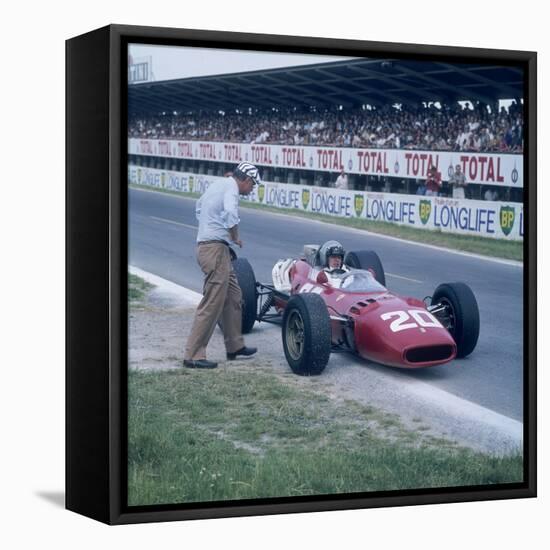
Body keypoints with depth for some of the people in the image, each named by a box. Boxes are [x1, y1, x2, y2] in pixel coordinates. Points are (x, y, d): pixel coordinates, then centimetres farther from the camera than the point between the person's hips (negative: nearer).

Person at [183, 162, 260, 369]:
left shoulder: (218, 185, 17)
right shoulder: (231, 187, -13)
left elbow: (199, 206, 35)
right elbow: (230, 213, -33)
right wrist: (235, 237, -16)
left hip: (206, 244, 10)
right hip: (215, 249, -10)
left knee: (233, 296, 19)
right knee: (212, 304, -8)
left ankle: (235, 346, 28)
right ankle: (193, 356, -6)